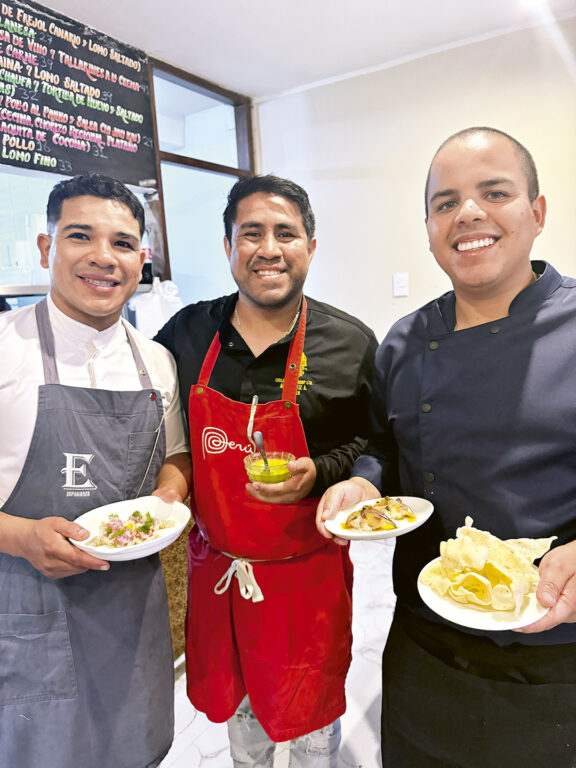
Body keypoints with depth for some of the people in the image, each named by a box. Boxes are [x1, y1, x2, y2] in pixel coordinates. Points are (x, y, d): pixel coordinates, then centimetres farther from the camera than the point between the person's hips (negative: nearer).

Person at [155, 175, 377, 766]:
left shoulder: (351, 344, -12)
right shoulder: (187, 333, -5)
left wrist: (317, 474, -21)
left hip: (308, 571, -2)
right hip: (216, 564, 3)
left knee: (311, 715, 20)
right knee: (237, 699, 27)